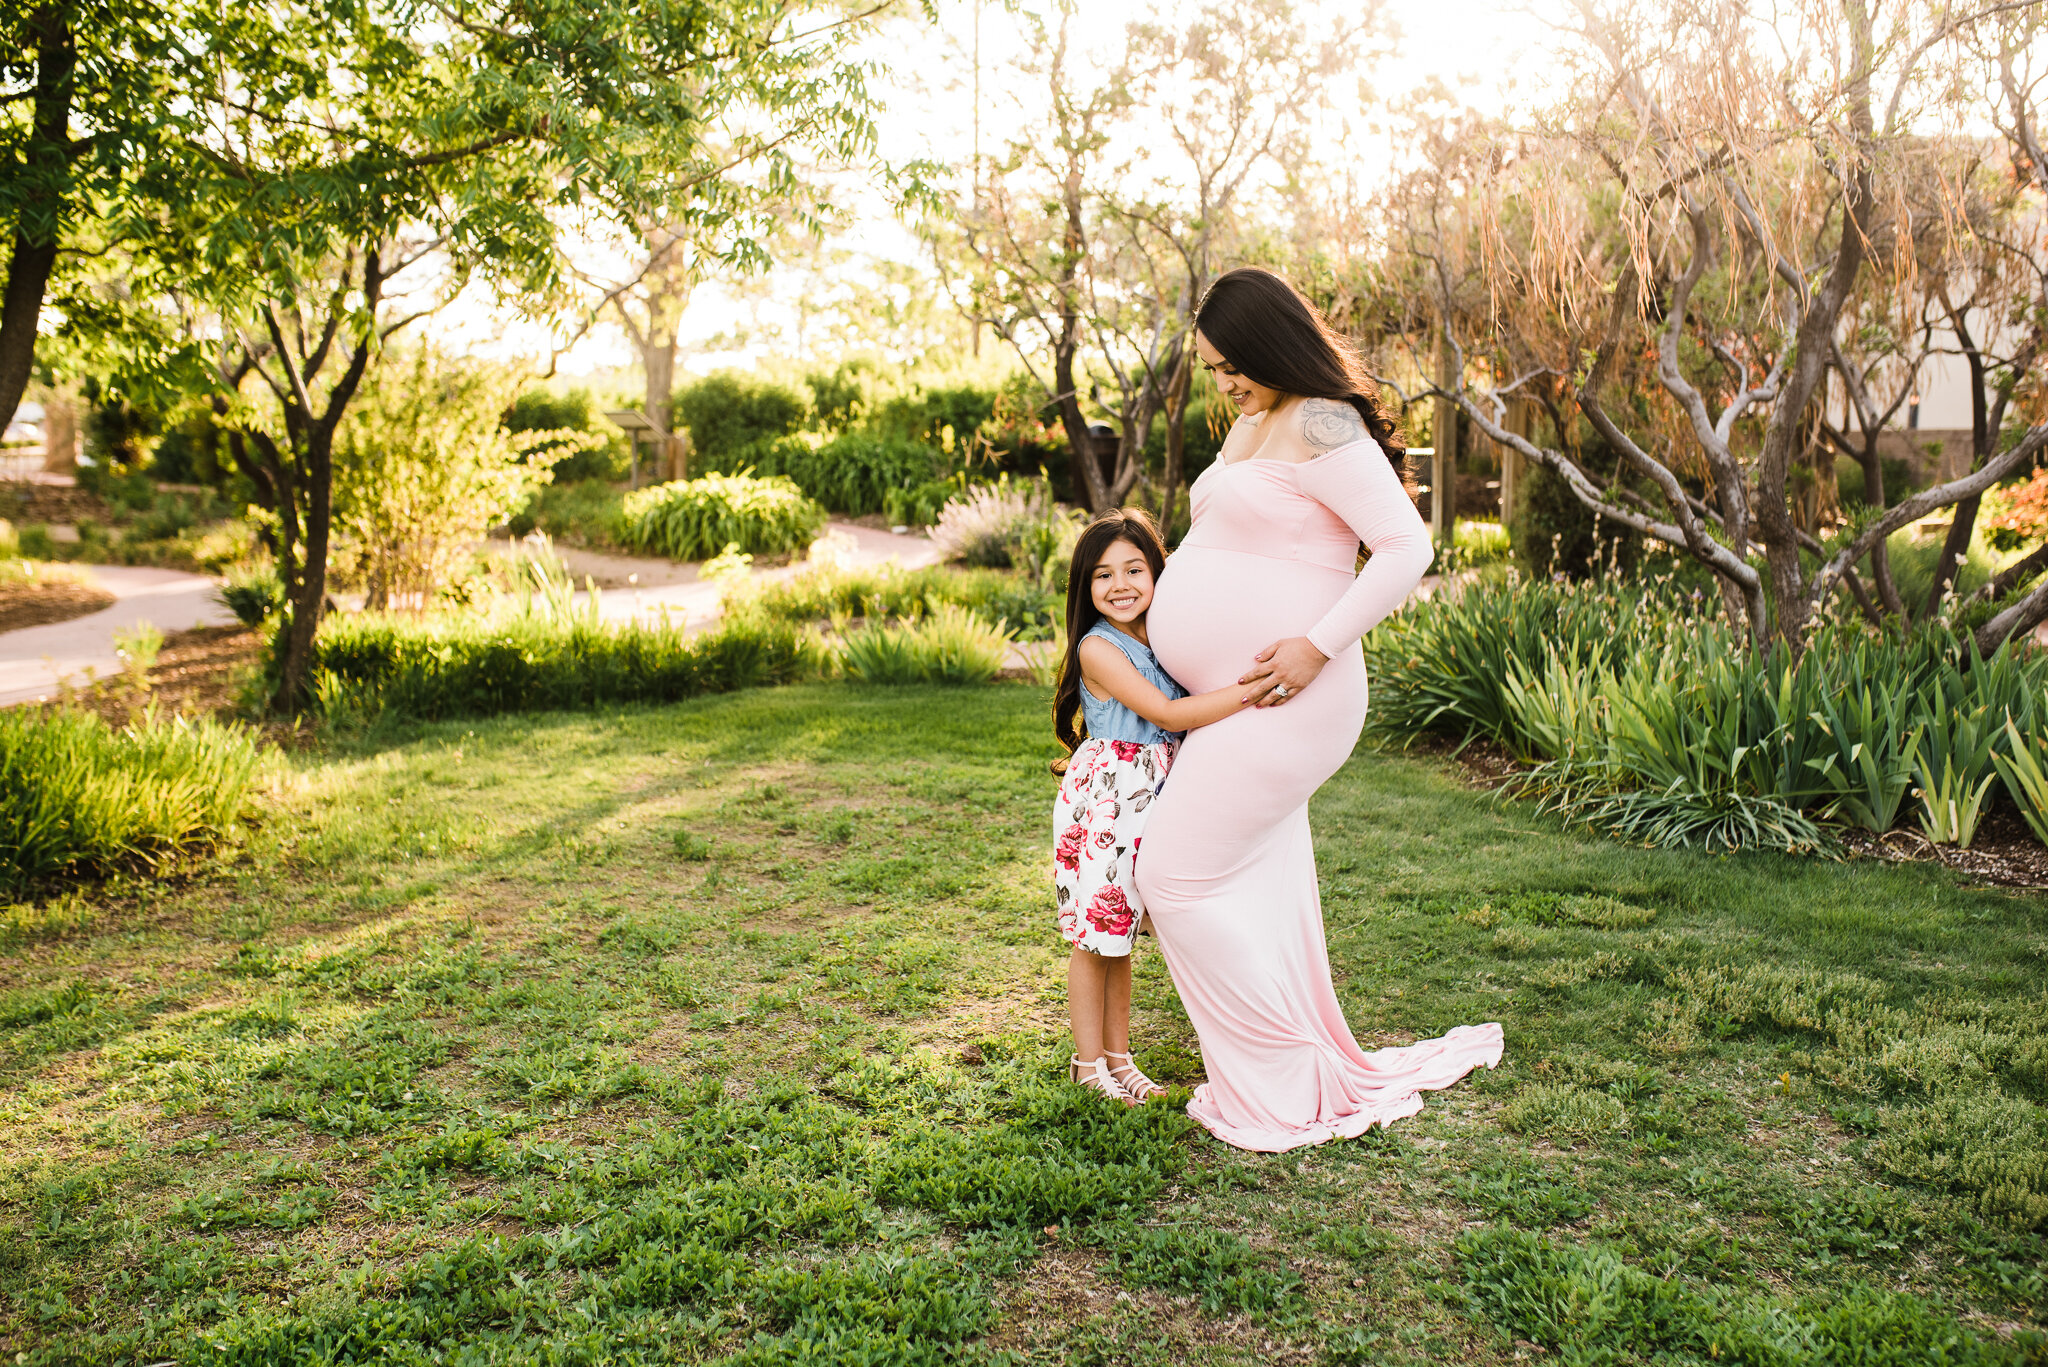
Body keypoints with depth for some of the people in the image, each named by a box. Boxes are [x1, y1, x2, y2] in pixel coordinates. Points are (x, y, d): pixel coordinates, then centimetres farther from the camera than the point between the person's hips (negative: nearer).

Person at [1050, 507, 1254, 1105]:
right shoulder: (1098, 648, -15)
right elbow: (1167, 714, -23)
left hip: (1149, 798, 7)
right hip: (1103, 798, -6)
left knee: (1119, 932, 16)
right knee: (1093, 935, 3)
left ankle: (1118, 1057, 27)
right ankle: (1088, 1061, 17)